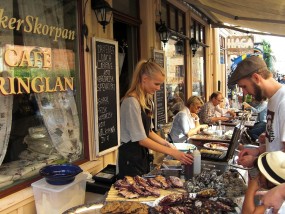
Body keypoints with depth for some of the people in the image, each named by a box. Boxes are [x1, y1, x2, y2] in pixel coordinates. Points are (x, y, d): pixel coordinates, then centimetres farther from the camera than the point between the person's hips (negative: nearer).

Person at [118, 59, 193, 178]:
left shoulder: (146, 100, 6)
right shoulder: (131, 102, -21)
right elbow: (141, 139, -21)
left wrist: (167, 144, 1)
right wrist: (172, 152, -19)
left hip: (142, 156, 8)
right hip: (130, 159, -8)